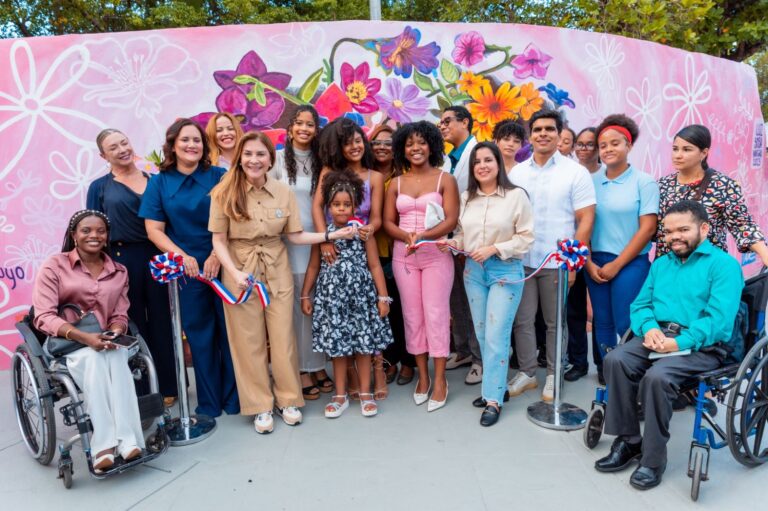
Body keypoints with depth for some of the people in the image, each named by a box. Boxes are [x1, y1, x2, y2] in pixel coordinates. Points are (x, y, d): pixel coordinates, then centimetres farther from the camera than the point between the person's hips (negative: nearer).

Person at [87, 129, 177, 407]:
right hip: (121, 260, -2)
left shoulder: (153, 180, 9)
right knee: (133, 325, 7)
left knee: (162, 321, 7)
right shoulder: (99, 187, 3)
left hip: (156, 256, 2)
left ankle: (167, 385, 19)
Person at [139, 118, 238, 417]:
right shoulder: (160, 183, 4)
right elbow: (154, 230, 0)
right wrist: (182, 256, -15)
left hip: (223, 264, 0)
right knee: (199, 334, 9)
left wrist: (217, 255, -13)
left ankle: (234, 397, 19)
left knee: (230, 329, 3)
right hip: (187, 268, 1)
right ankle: (209, 402, 23)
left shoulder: (219, 176, 2)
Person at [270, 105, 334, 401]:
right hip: (289, 240, -3)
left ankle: (318, 364, 19)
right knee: (298, 304, 0)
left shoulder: (321, 161, 10)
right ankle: (303, 369, 11)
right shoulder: (279, 158, -1)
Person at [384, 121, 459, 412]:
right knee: (412, 315, 6)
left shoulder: (445, 179, 0)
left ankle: (440, 379, 8)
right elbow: (388, 222, 5)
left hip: (436, 255, -3)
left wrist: (423, 236, -23)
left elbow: (451, 220, -9)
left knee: (436, 314, -2)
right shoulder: (396, 183, 10)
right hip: (403, 256, 4)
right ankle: (422, 376, 18)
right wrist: (408, 237, -14)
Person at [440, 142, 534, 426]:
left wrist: (493, 249, -16)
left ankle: (494, 399, 5)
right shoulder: (466, 198, 7)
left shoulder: (516, 195, -8)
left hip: (506, 270, -5)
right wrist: (452, 244, -8)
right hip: (473, 270, 6)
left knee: (496, 336, -6)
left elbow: (526, 237, -9)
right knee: (482, 335, 12)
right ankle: (496, 385, 28)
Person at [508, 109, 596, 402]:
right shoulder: (517, 173, 8)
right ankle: (526, 372, 24)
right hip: (520, 260, 3)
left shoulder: (575, 172, -2)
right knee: (522, 320, 8)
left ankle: (553, 375, 25)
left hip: (556, 263, -3)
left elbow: (585, 220, -5)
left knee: (555, 323, 9)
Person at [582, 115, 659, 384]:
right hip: (595, 263, 3)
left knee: (626, 325, -2)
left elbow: (647, 228, -7)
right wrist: (588, 263, -3)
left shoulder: (644, 182, -3)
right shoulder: (591, 181, 6)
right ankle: (605, 374, 22)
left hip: (630, 263, -3)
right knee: (602, 322, 10)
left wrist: (616, 265, -9)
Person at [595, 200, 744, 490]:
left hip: (701, 346, -5)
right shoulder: (660, 264, 21)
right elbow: (640, 304, 13)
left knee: (656, 376, -33)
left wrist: (680, 342, -23)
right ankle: (628, 441, -9)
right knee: (615, 360, -24)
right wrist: (649, 328, -9)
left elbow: (719, 319, -13)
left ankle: (653, 459, -15)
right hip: (656, 337, 6)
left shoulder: (724, 264, -1)